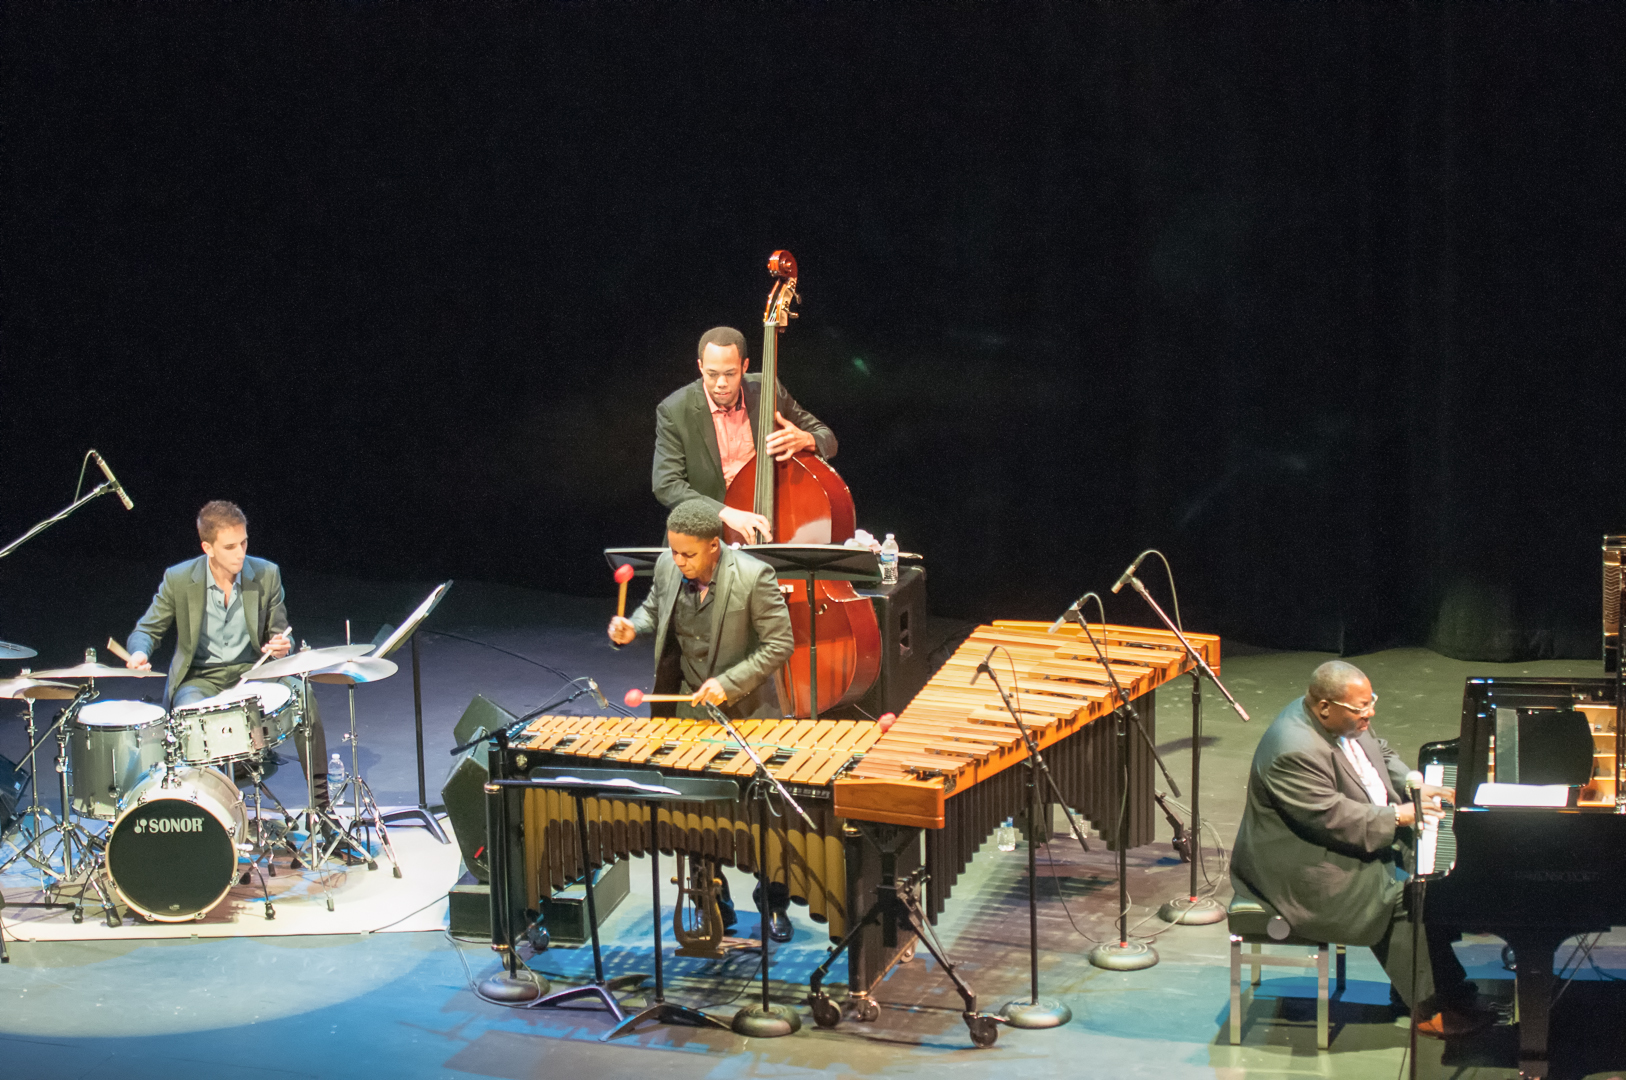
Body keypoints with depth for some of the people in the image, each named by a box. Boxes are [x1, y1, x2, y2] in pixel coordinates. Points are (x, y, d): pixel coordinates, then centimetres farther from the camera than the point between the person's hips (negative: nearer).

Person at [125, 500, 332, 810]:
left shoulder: (266, 575, -3)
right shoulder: (179, 579, -9)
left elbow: (279, 632, 6)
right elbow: (147, 630, 1)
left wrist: (281, 645, -20)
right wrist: (140, 653, -23)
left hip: (252, 669, 2)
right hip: (199, 677, -2)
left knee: (302, 698, -26)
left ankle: (321, 801, -14)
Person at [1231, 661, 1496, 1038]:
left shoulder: (1341, 721, 1)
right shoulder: (1296, 751, -30)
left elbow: (1381, 754, 18)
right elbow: (1332, 817, -30)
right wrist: (1398, 816, -24)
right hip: (1305, 872, -11)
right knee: (1401, 895, -20)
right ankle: (1432, 1010, -9)